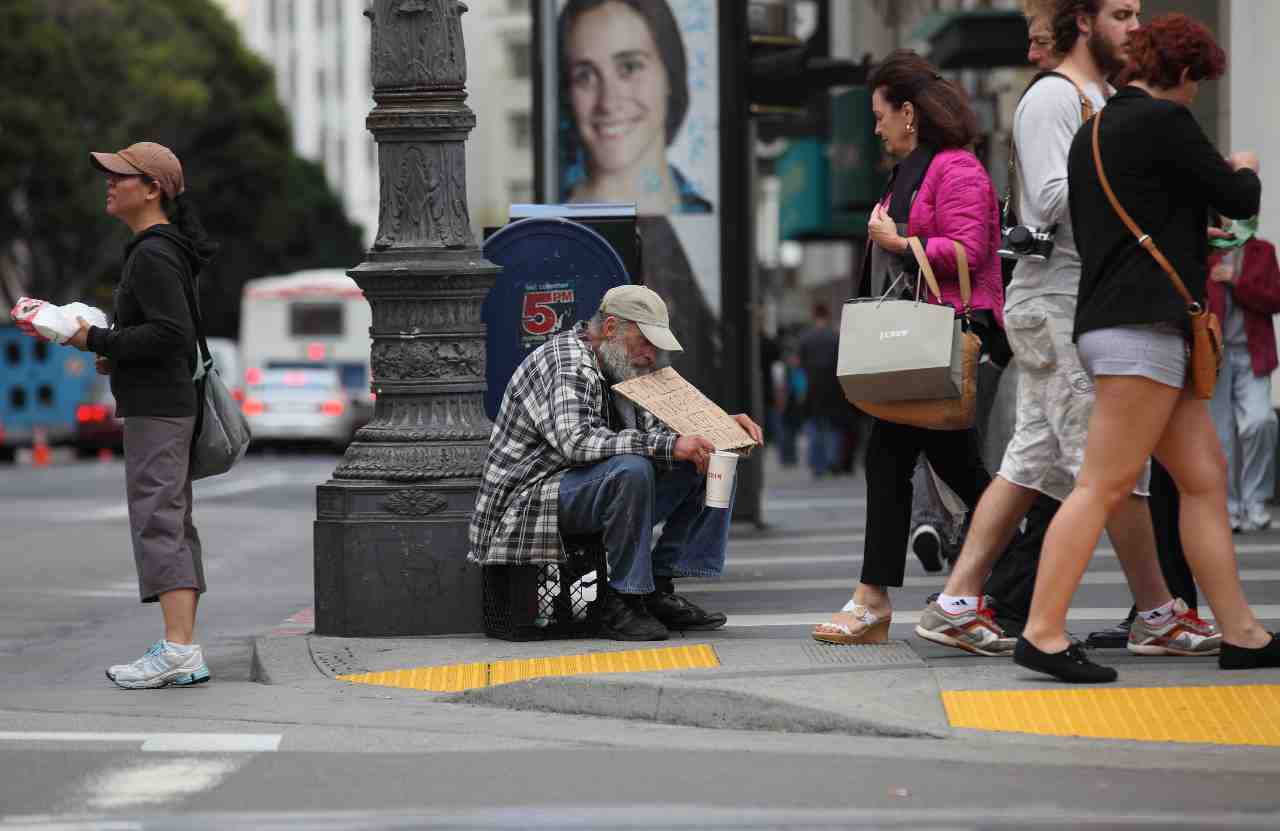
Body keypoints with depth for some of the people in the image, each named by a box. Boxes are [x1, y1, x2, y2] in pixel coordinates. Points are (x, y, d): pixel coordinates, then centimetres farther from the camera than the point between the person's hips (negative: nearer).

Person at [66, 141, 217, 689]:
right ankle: (185, 653, 11)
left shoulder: (153, 256, -14)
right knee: (174, 524, 10)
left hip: (156, 409, -10)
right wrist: (117, 353, 13)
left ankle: (178, 647, -18)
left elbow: (171, 332, -22)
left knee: (156, 520, -13)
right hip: (171, 403, 10)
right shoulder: (167, 250, 18)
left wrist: (98, 341, -16)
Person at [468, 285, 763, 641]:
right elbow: (576, 442, -32)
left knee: (709, 469, 3)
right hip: (528, 503, -10)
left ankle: (659, 590, -5)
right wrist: (669, 447, -36)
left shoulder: (620, 370, 14)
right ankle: (621, 604, -25)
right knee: (631, 469, -36)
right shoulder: (564, 364, -16)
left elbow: (654, 430, 24)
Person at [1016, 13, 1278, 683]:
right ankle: (1043, 634, -14)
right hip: (1141, 326, -10)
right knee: (1103, 486, -12)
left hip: (1111, 321, 10)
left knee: (1205, 476, 9)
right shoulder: (1164, 121, -8)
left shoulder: (1091, 133, 19)